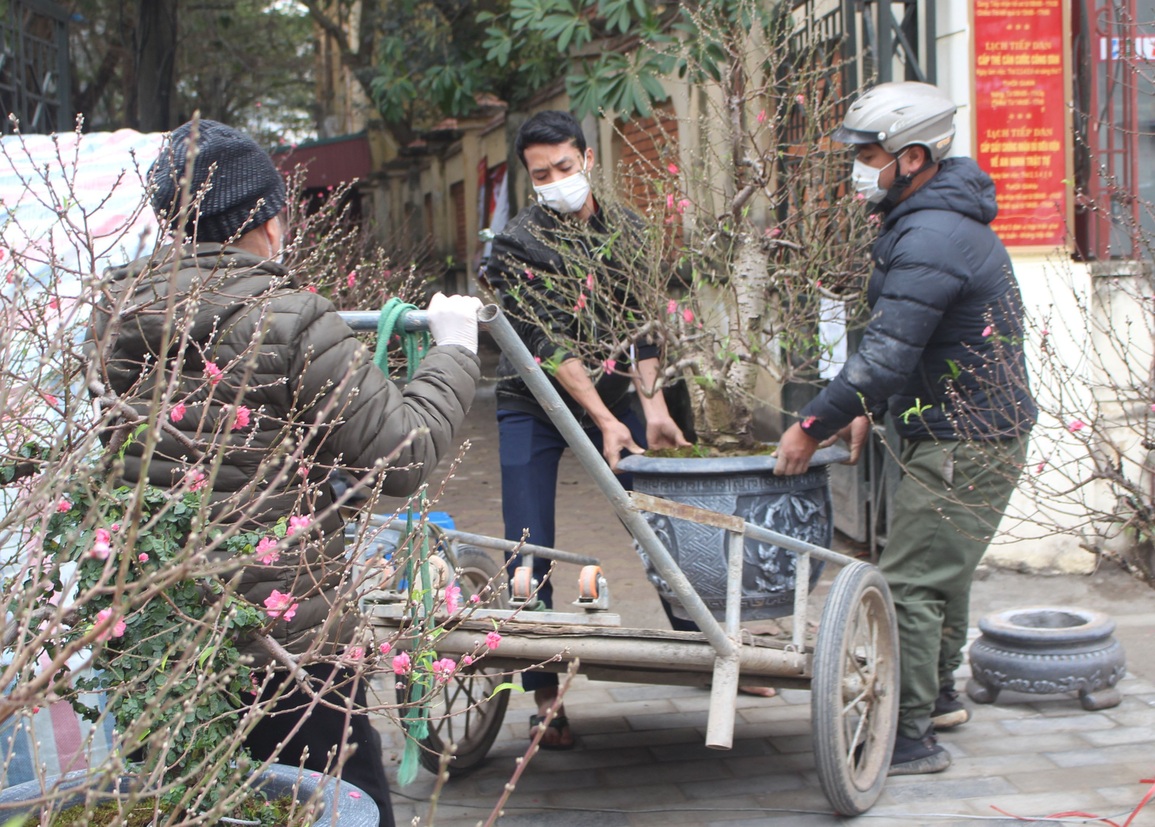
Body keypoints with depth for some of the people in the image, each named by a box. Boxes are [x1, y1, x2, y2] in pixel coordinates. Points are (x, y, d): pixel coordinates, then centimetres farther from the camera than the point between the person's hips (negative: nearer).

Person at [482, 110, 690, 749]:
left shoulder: (626, 231, 0)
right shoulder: (517, 243, -15)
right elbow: (547, 342, -21)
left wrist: (653, 406, -15)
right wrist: (606, 421, -27)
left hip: (612, 398, 4)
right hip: (534, 407, -3)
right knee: (531, 554, -6)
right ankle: (545, 697, 2)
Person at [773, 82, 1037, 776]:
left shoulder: (930, 241, -23)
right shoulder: (946, 222, 12)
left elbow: (887, 356, -27)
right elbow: (904, 347, 18)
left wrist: (814, 426, -18)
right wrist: (867, 410, 10)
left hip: (964, 445, -11)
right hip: (979, 431, 11)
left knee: (911, 583, -8)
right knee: (944, 569, 23)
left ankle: (908, 737, -1)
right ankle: (938, 697, 38)